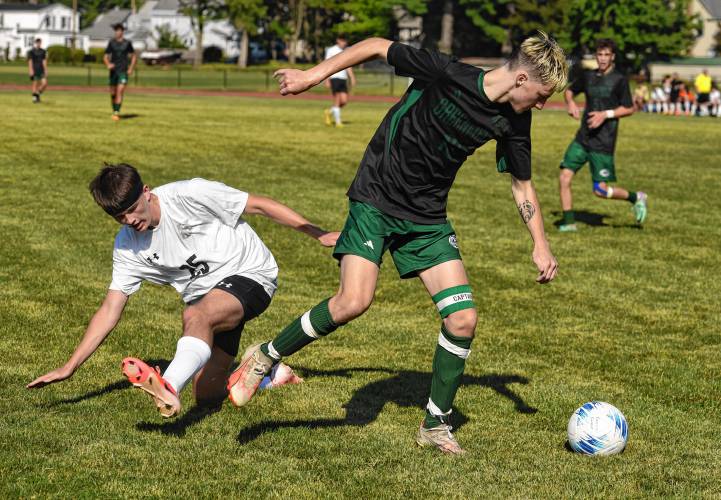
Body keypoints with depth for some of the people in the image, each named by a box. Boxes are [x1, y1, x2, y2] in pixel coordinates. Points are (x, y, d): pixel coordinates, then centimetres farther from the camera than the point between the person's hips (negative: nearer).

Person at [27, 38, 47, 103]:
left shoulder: (43, 51, 10)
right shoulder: (31, 51, -4)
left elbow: (44, 61, 10)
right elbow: (30, 61, -9)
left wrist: (45, 70, 5)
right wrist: (31, 70, -16)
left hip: (41, 71, 4)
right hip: (34, 70, -4)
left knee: (44, 83, -7)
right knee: (35, 84, -5)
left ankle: (37, 94, 14)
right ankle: (34, 98, 3)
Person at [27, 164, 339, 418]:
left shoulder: (190, 195, -17)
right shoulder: (127, 247, -1)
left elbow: (259, 205, -10)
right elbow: (110, 310, 1)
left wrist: (317, 233, -8)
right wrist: (69, 368, -6)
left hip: (250, 273, -7)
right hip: (205, 298, 7)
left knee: (196, 316, -38)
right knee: (207, 395, -2)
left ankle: (168, 389, -62)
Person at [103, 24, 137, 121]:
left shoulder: (127, 43, 2)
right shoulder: (111, 43, 4)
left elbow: (134, 56, 13)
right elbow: (105, 57, 5)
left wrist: (131, 69, 2)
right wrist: (108, 64, -17)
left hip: (123, 72, -2)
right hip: (113, 71, 2)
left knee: (120, 92, -15)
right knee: (113, 93, 8)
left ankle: (117, 113, -19)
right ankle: (114, 111, 27)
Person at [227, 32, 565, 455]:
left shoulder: (513, 121, -2)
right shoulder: (448, 75, -20)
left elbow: (522, 183, 13)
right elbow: (377, 47, -10)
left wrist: (540, 243, 7)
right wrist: (315, 75, -10)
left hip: (428, 219, 6)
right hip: (377, 201, -5)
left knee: (463, 319, -5)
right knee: (354, 302, -24)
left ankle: (436, 425, 12)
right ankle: (267, 357, 0)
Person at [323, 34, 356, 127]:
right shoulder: (331, 51, -3)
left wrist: (352, 78, 8)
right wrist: (327, 80, -10)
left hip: (343, 78, 6)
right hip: (334, 78, -6)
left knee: (344, 101, -1)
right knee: (337, 101, -7)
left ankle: (330, 111, 23)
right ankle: (338, 121, 0)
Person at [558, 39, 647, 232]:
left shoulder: (619, 80, -6)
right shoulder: (588, 76, 9)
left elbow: (629, 109, -4)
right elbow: (570, 90, 24)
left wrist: (606, 114, -17)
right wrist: (570, 103, 3)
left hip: (603, 143, -5)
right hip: (582, 138, 5)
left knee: (600, 190, -5)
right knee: (564, 178, -7)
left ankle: (636, 198, 20)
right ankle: (569, 222, 5)